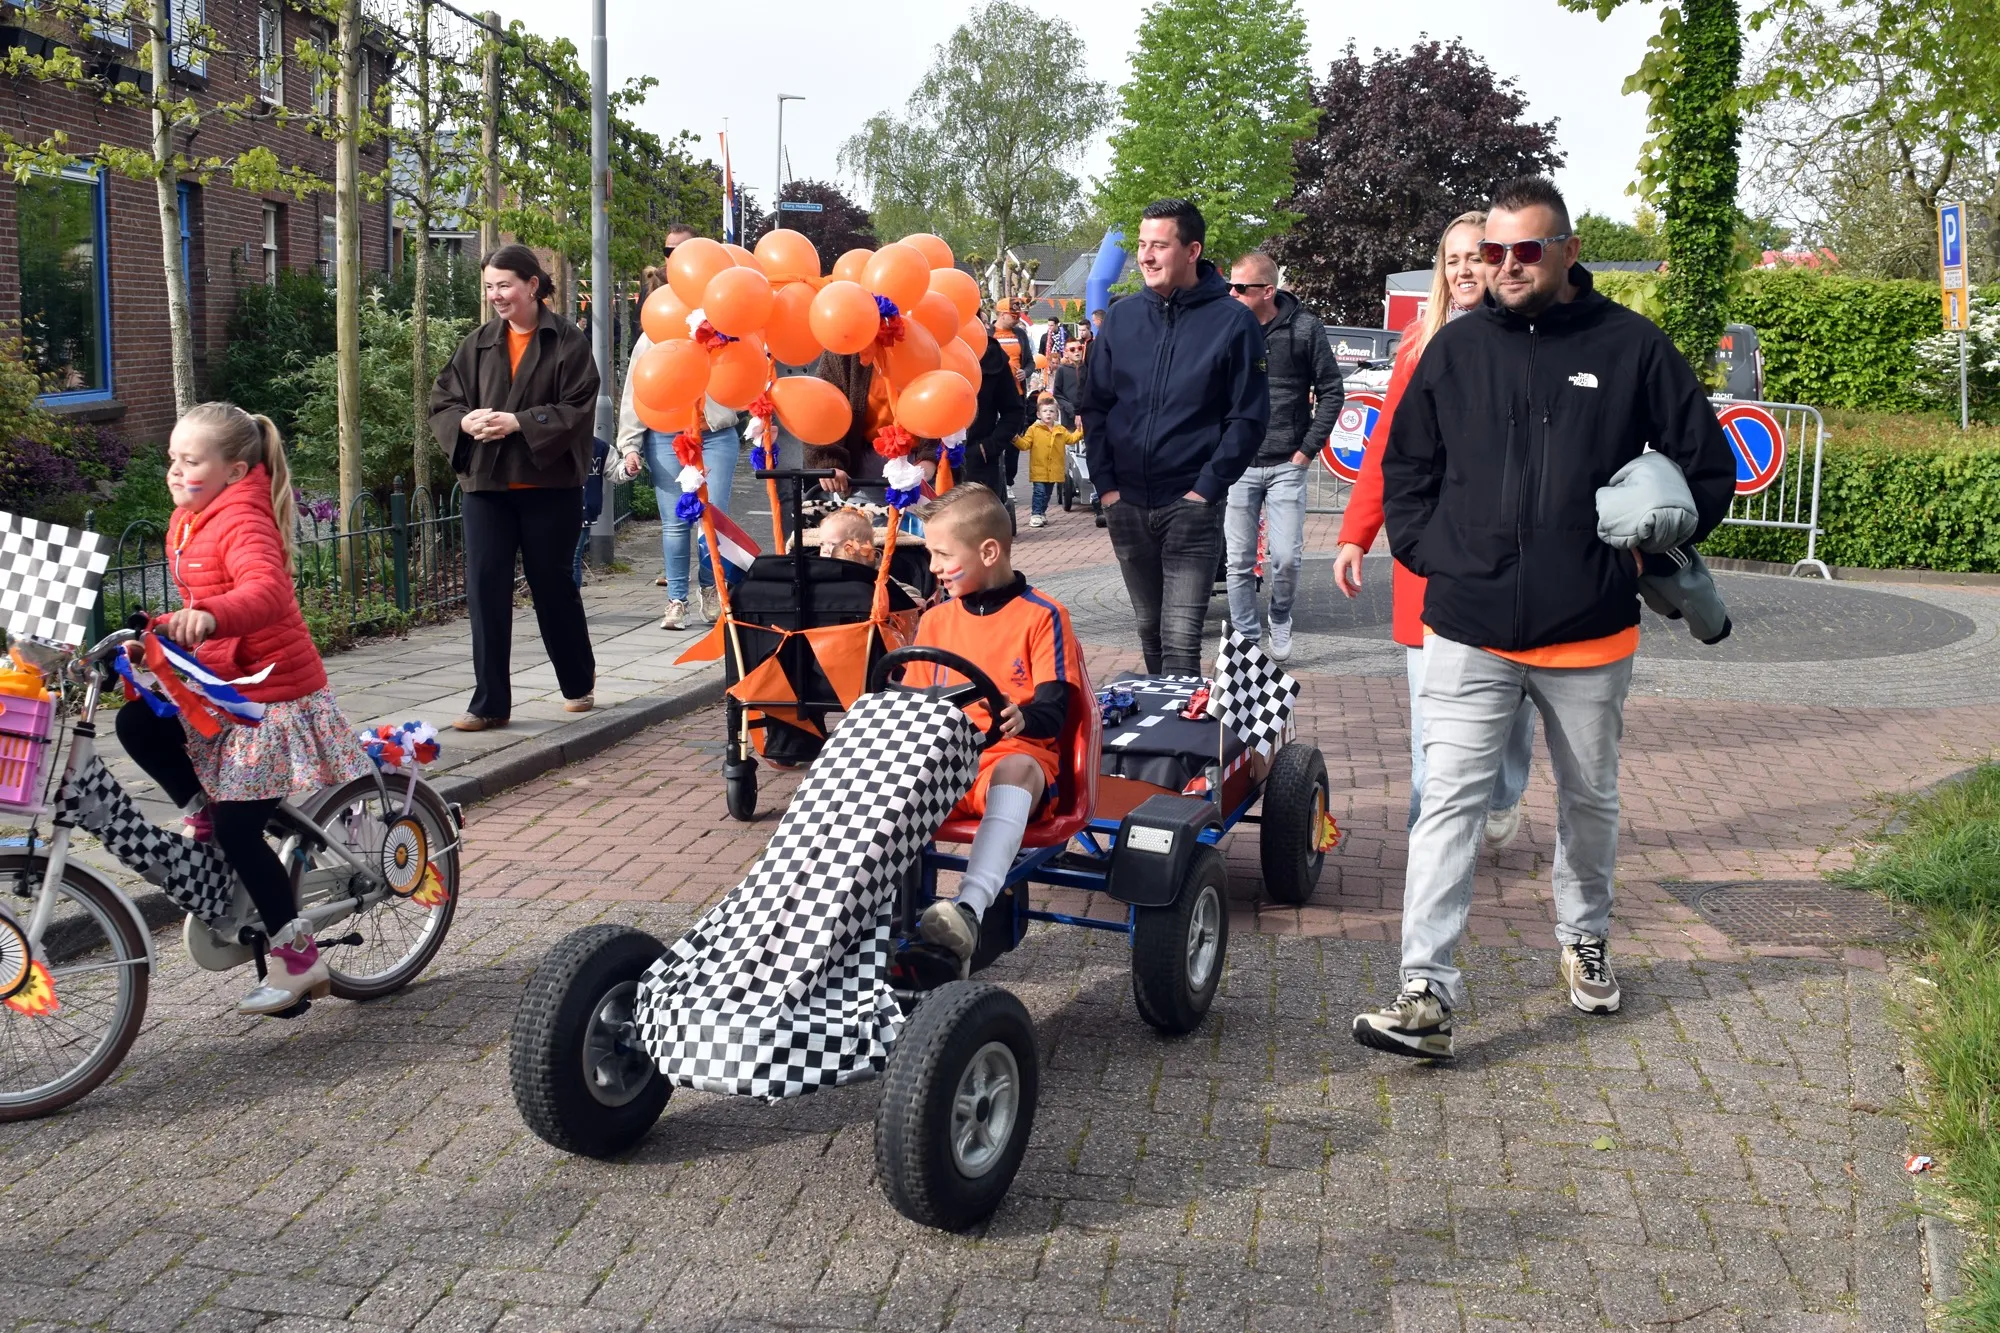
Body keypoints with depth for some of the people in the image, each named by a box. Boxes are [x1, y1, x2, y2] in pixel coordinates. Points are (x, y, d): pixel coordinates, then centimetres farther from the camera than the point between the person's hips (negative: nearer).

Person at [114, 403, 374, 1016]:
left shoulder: (242, 521, -20)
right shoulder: (187, 522, 10)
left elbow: (267, 591, -41)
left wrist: (207, 617, -58)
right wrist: (168, 628, 9)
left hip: (274, 694, -9)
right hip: (221, 688, 9)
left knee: (238, 830, -7)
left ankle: (298, 957, 5)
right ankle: (201, 813, 12)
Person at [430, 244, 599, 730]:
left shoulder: (567, 342, -4)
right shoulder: (479, 343, 9)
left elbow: (577, 410, -10)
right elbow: (442, 401, 11)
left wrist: (519, 423, -20)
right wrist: (465, 422, -11)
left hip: (549, 484, -4)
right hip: (485, 483, 4)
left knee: (553, 585, 8)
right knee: (485, 589, -1)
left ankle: (579, 685, 29)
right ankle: (490, 702, 5)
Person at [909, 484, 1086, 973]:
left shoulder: (1041, 616, 2)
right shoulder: (935, 621, 17)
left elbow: (1053, 709, -7)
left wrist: (1021, 718, -31)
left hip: (1016, 754, -5)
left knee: (1015, 769, -41)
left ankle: (969, 911, -58)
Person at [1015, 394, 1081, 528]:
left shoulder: (1061, 430, 10)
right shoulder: (1033, 429, -2)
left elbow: (1072, 439, 14)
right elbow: (1025, 445, -5)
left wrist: (1081, 429, 5)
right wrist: (1016, 439, -22)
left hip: (1054, 470, 4)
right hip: (1039, 469, -4)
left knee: (1047, 493, 13)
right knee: (1039, 492, -10)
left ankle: (1042, 513, 25)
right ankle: (1035, 515, -7)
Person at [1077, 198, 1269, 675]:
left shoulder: (1232, 321, -4)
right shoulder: (1122, 317, 7)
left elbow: (1248, 417, -6)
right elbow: (1094, 405, 11)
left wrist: (1207, 488, -12)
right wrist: (1105, 483, 1)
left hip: (1191, 506, -4)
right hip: (1126, 506, 4)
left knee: (1180, 638, -10)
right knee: (1149, 630, 16)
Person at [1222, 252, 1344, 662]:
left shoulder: (1304, 328, -3)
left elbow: (1331, 392, 3)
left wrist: (1308, 449, -2)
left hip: (1286, 465, -1)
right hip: (1236, 464, 1)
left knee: (1286, 558, -4)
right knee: (1239, 562, 3)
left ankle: (1280, 619, 24)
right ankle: (1246, 640, 16)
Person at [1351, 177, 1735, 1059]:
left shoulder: (1632, 347, -2)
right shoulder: (1456, 349, 3)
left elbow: (1708, 469, 5)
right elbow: (1405, 466, 14)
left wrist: (1641, 554, -4)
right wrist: (1426, 552, 2)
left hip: (1590, 633, 0)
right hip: (1470, 632, 0)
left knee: (1590, 799, 18)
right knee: (1449, 803, -7)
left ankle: (1585, 939, 41)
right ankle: (1427, 994, -7)